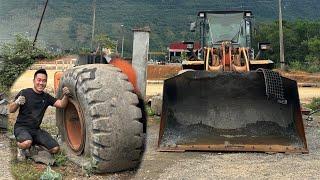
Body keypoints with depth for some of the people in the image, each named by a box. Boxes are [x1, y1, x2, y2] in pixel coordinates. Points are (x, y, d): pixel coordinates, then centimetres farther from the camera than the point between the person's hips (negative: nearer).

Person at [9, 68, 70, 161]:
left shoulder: (46, 97, 6)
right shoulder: (25, 93, -7)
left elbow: (61, 104, -3)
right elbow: (11, 110, -6)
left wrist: (65, 95, -24)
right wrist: (17, 102, -28)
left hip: (36, 129, 5)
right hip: (21, 127, -5)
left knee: (55, 149, -7)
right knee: (26, 143, -38)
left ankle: (32, 142, 14)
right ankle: (21, 147, 0)